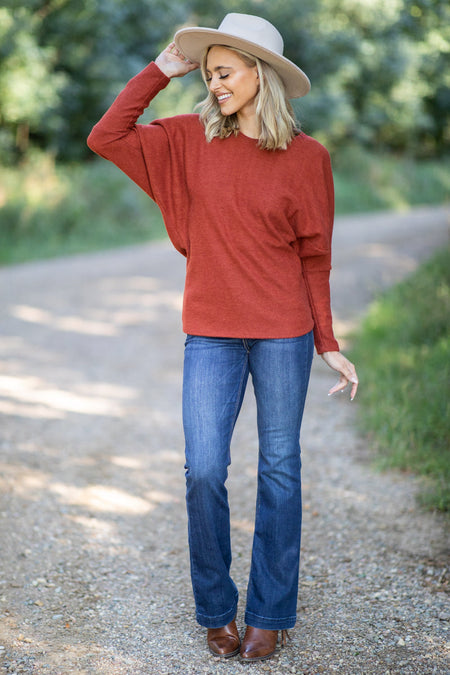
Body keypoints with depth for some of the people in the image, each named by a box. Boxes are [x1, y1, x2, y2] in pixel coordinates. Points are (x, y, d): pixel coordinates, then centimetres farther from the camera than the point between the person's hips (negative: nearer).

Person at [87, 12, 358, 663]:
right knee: (203, 471, -4)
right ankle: (216, 611, 17)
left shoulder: (307, 156, 0)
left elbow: (314, 258, 4)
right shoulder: (191, 138, 5)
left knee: (279, 469, 7)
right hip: (211, 333, 1)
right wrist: (161, 70, -1)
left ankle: (270, 614, 22)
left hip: (284, 331, -1)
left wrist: (329, 345, 3)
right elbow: (105, 137, -1)